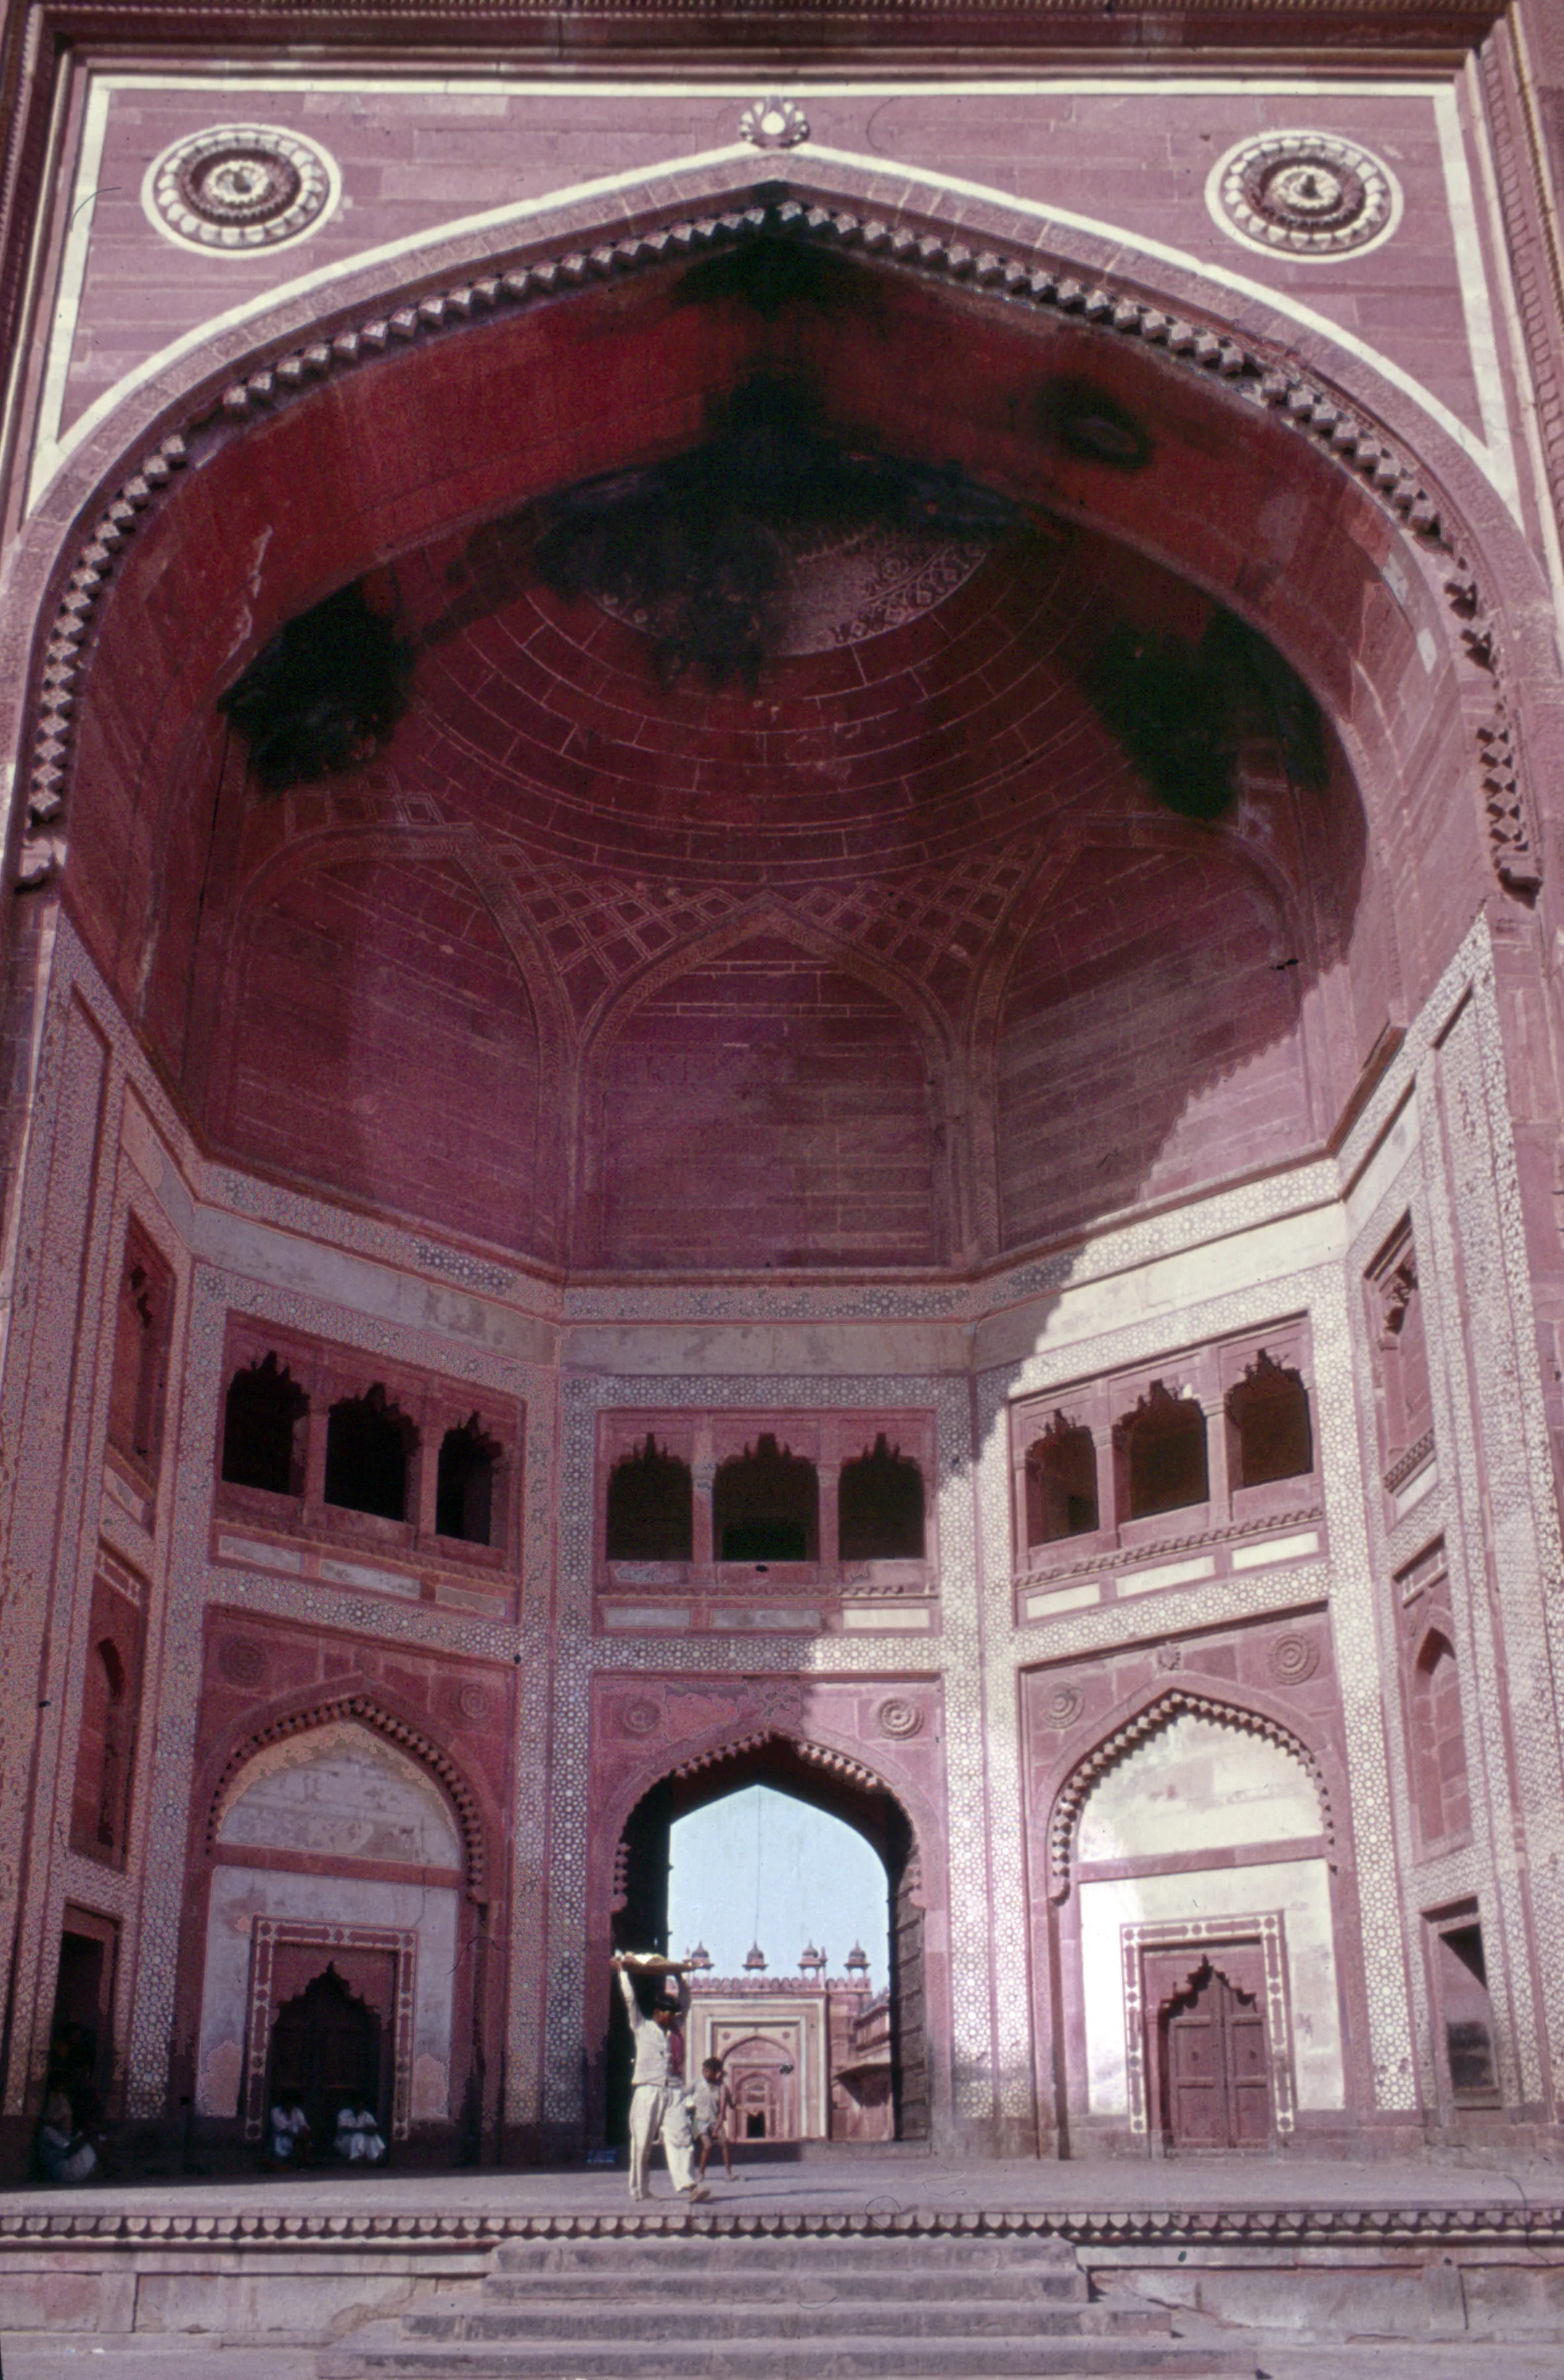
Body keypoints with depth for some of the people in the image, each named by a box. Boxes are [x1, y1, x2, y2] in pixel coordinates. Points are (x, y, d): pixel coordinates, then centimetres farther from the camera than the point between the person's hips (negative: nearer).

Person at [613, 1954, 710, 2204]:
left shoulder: (674, 2029, 20)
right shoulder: (641, 2027, 8)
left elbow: (685, 2004, 29)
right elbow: (630, 1999, 7)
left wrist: (679, 1977, 31)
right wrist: (623, 1971, 12)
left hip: (673, 2092, 3)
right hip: (647, 2092, -3)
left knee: (679, 2138, -10)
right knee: (642, 2144, 0)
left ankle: (687, 2186, -21)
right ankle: (639, 2190, 9)